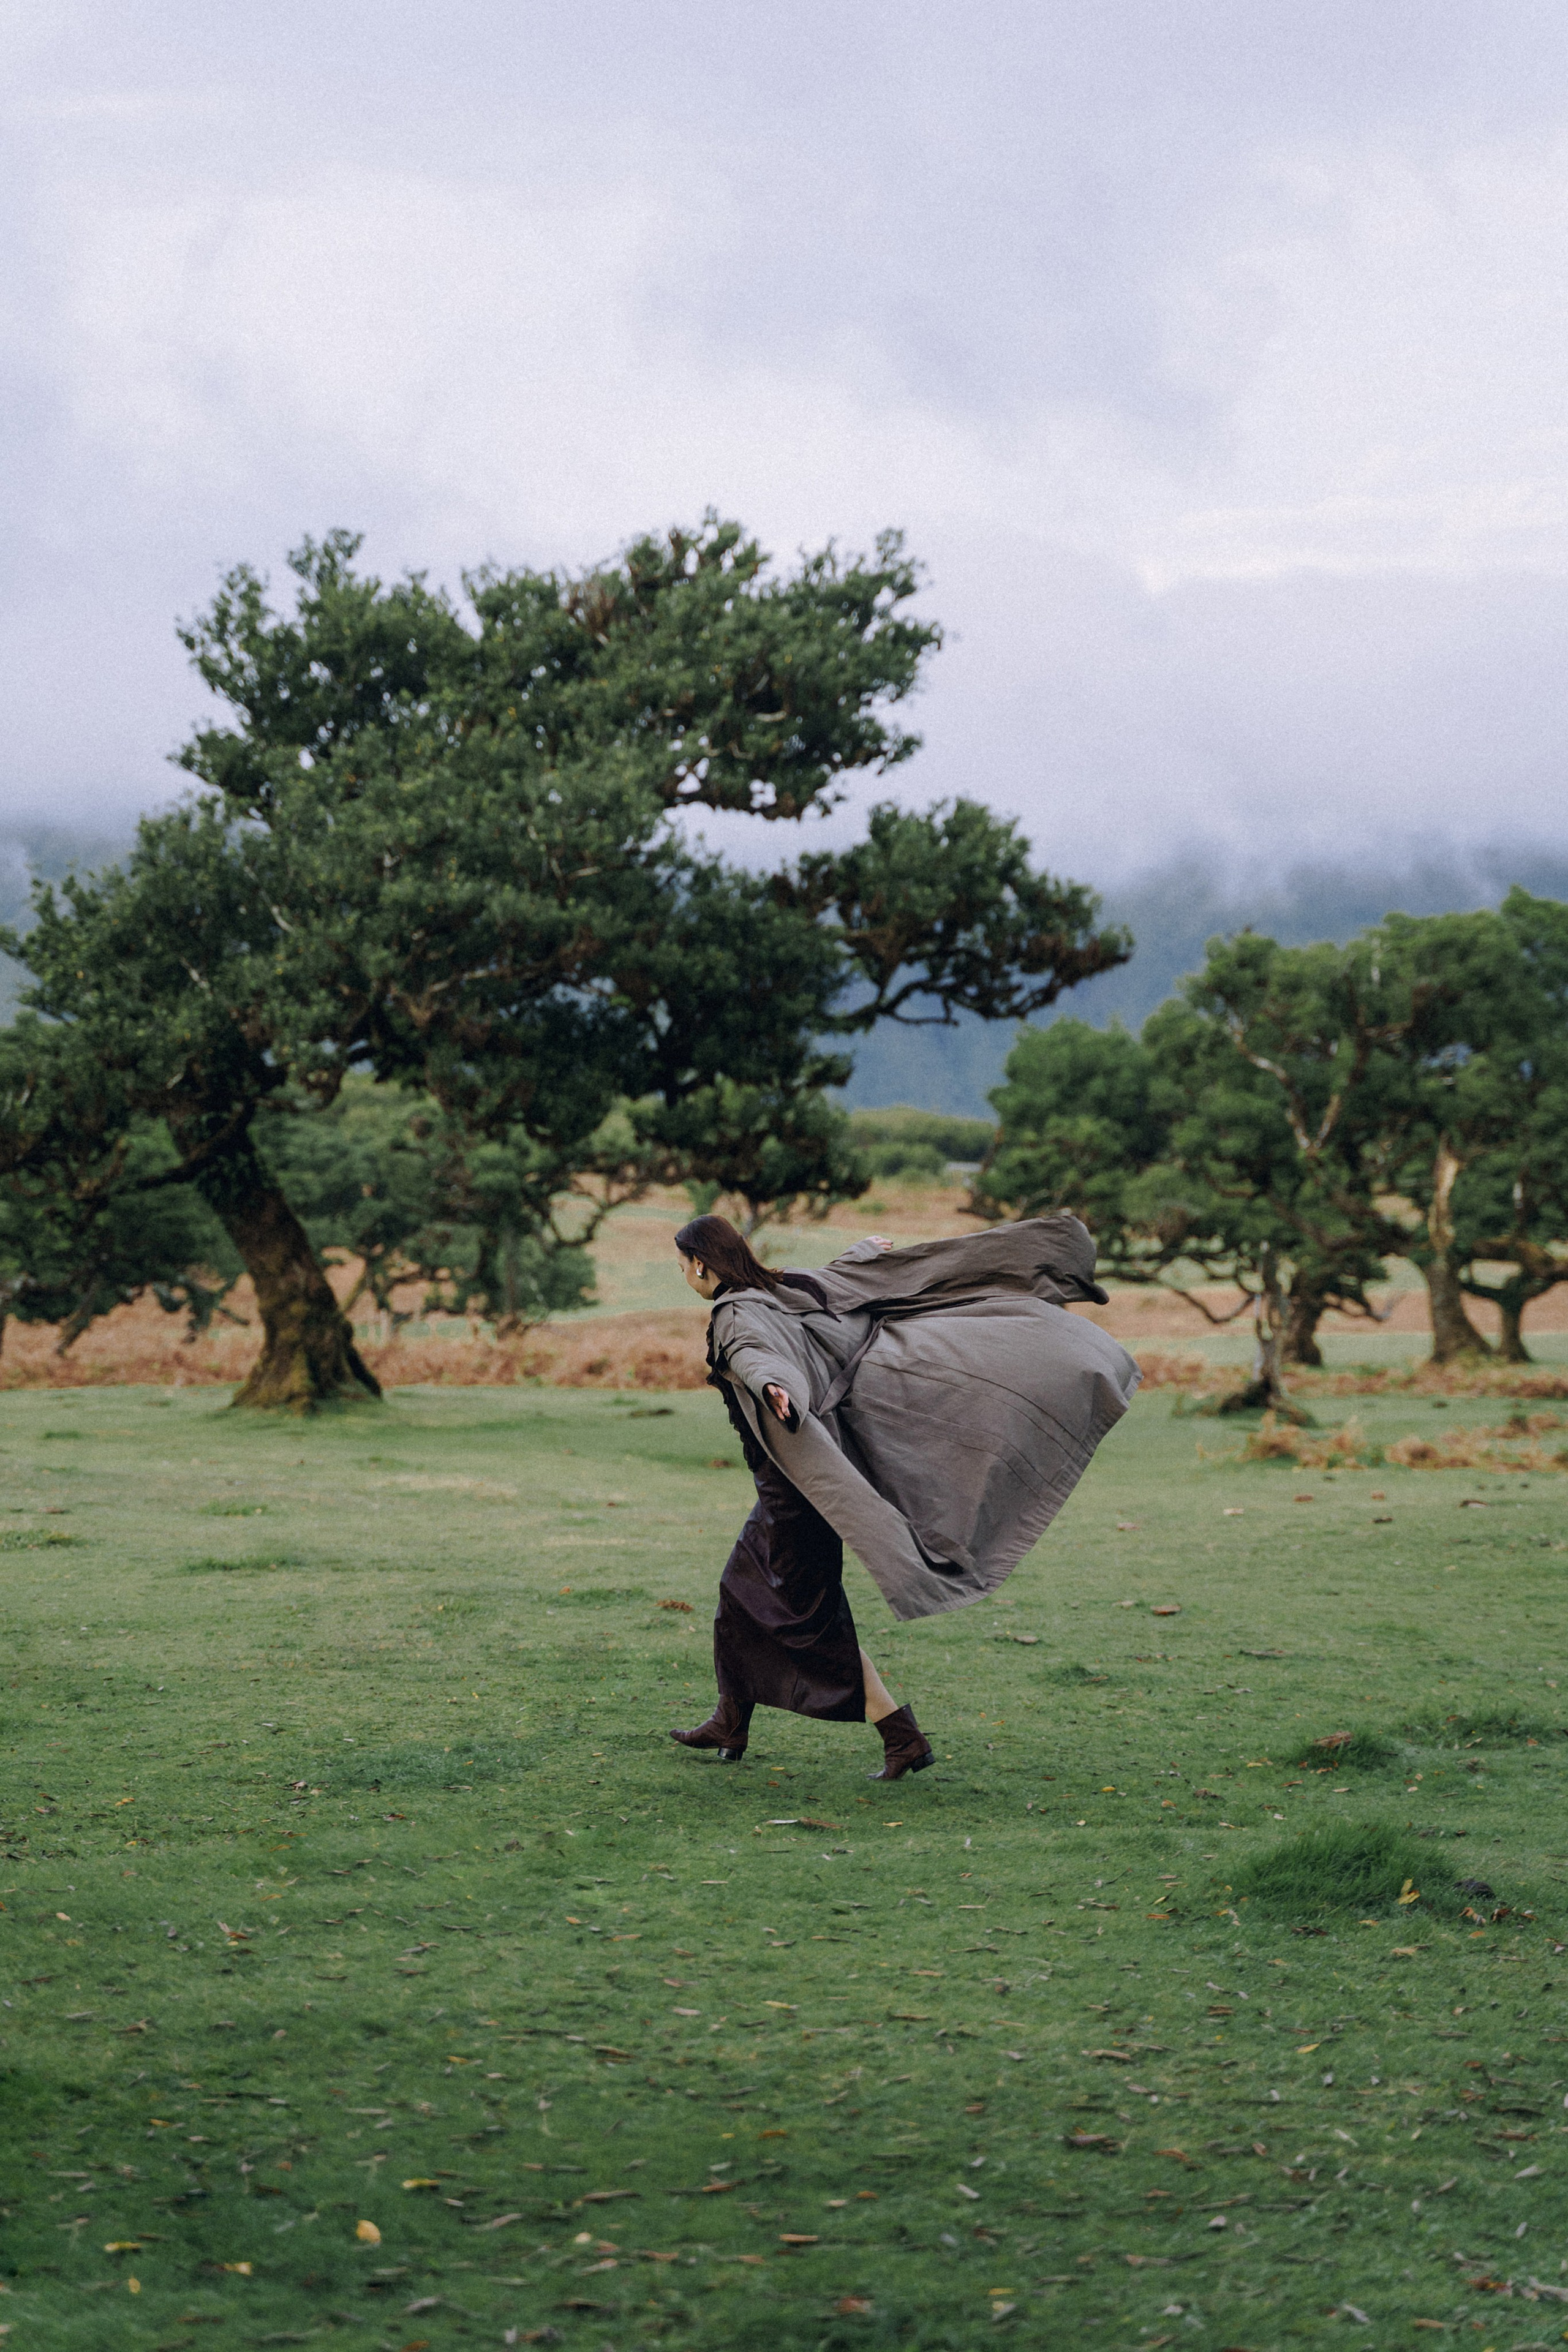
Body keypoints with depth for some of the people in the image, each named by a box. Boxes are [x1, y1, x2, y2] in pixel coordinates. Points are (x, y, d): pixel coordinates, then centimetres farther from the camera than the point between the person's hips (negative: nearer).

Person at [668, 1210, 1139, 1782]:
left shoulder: (734, 1316, -20)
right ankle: (730, 1724, 29)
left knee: (814, 1616, -4)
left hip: (795, 1490, -10)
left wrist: (770, 1384, -67)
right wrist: (866, 1248, 47)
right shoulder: (783, 1289, 6)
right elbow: (857, 1274, 24)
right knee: (741, 1591, 20)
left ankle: (902, 1735, -4)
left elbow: (756, 1353, -44)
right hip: (791, 1483, 10)